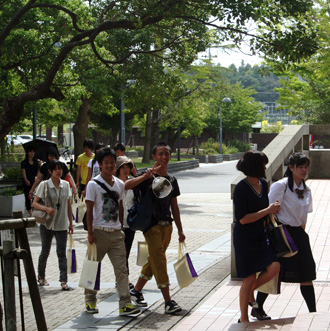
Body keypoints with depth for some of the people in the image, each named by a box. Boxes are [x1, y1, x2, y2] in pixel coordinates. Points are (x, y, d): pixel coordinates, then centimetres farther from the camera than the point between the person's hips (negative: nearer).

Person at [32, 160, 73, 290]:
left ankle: (63, 281, -7)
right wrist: (46, 208, -25)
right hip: (47, 224, -2)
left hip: (62, 225, 2)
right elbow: (34, 203, -7)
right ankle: (41, 277, 29)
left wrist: (70, 222, 11)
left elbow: (68, 205, 11)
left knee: (62, 252, -5)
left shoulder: (66, 185, 4)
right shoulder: (44, 185, -6)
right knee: (45, 251, 11)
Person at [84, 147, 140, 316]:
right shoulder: (93, 184, -6)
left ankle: (125, 304, -4)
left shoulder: (120, 184, 9)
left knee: (121, 268, -3)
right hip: (99, 231, -4)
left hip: (116, 232, 4)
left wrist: (121, 228, 15)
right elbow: (89, 210, -8)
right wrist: (90, 232, -12)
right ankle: (90, 301, 22)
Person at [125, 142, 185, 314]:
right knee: (159, 262, -10)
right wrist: (145, 176, -32)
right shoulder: (148, 177, -6)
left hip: (167, 225, 7)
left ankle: (136, 291, 27)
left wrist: (180, 230, 16)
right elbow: (126, 186, -22)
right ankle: (168, 301, -10)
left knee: (154, 261, 12)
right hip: (152, 225, -7)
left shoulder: (172, 180, 13)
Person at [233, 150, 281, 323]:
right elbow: (243, 219, -21)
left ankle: (250, 295, 18)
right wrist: (268, 210, -18)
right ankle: (243, 319, 13)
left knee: (274, 266, -8)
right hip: (245, 237, -7)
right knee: (249, 278, -2)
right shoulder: (241, 188, -17)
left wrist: (273, 209, 6)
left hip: (260, 235, 7)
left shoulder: (263, 184, 7)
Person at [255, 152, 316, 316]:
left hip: (298, 234, 6)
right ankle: (257, 308, 16)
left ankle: (313, 313, 8)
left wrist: (301, 232, 11)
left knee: (306, 275, 3)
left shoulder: (306, 190, 9)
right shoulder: (281, 186, -12)